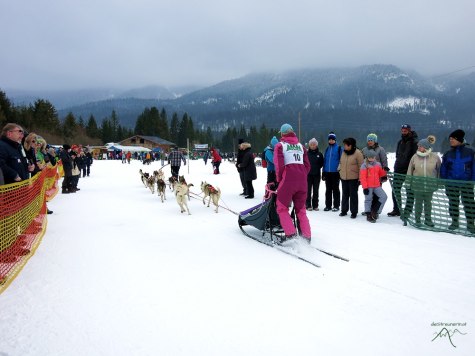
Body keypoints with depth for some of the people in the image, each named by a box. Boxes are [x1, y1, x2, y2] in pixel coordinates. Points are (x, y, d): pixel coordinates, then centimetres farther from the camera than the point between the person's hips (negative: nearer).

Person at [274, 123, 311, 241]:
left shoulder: (280, 145, 3)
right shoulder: (301, 146, 16)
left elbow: (279, 165, -7)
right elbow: (307, 165, 10)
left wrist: (279, 179, 6)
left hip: (288, 180, -5)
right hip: (302, 181, 5)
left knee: (282, 208, 6)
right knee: (301, 210, 15)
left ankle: (291, 234, -6)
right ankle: (306, 236, 10)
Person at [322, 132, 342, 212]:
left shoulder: (339, 148, -3)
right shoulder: (327, 149, 11)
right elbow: (324, 160, 13)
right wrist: (323, 172, 10)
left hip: (335, 172, -5)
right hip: (327, 172, 5)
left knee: (335, 189, 4)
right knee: (328, 189, 9)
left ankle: (336, 206, 12)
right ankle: (328, 205, 16)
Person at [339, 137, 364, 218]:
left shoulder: (357, 153, -12)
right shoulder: (344, 152, 6)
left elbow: (361, 166, -12)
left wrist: (360, 177, -14)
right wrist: (340, 169, 12)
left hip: (353, 178, -6)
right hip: (343, 177, 6)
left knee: (353, 195, 2)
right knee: (345, 194, 13)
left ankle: (354, 212, 11)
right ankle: (344, 210, 23)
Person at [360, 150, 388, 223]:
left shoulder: (378, 164, 9)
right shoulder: (364, 166, -8)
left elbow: (381, 174, 21)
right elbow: (362, 177, -11)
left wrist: (385, 170, -1)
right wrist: (365, 187, -15)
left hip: (377, 185, 5)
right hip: (368, 187, -5)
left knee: (384, 196, -5)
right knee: (368, 200, 3)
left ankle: (376, 211, 3)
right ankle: (368, 215, 14)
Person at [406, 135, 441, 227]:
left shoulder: (435, 157, -5)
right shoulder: (415, 157, -4)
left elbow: (439, 170, 5)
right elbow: (410, 170, 4)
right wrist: (408, 181, 4)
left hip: (430, 185, 0)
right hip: (417, 184, 0)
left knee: (428, 202, 12)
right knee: (418, 202, 6)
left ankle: (428, 219, 27)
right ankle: (417, 220, 17)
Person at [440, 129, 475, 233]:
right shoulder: (448, 153, 4)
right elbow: (443, 169, 5)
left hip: (466, 183, -2)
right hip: (451, 183, 2)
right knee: (453, 203, 11)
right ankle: (454, 221, 24)